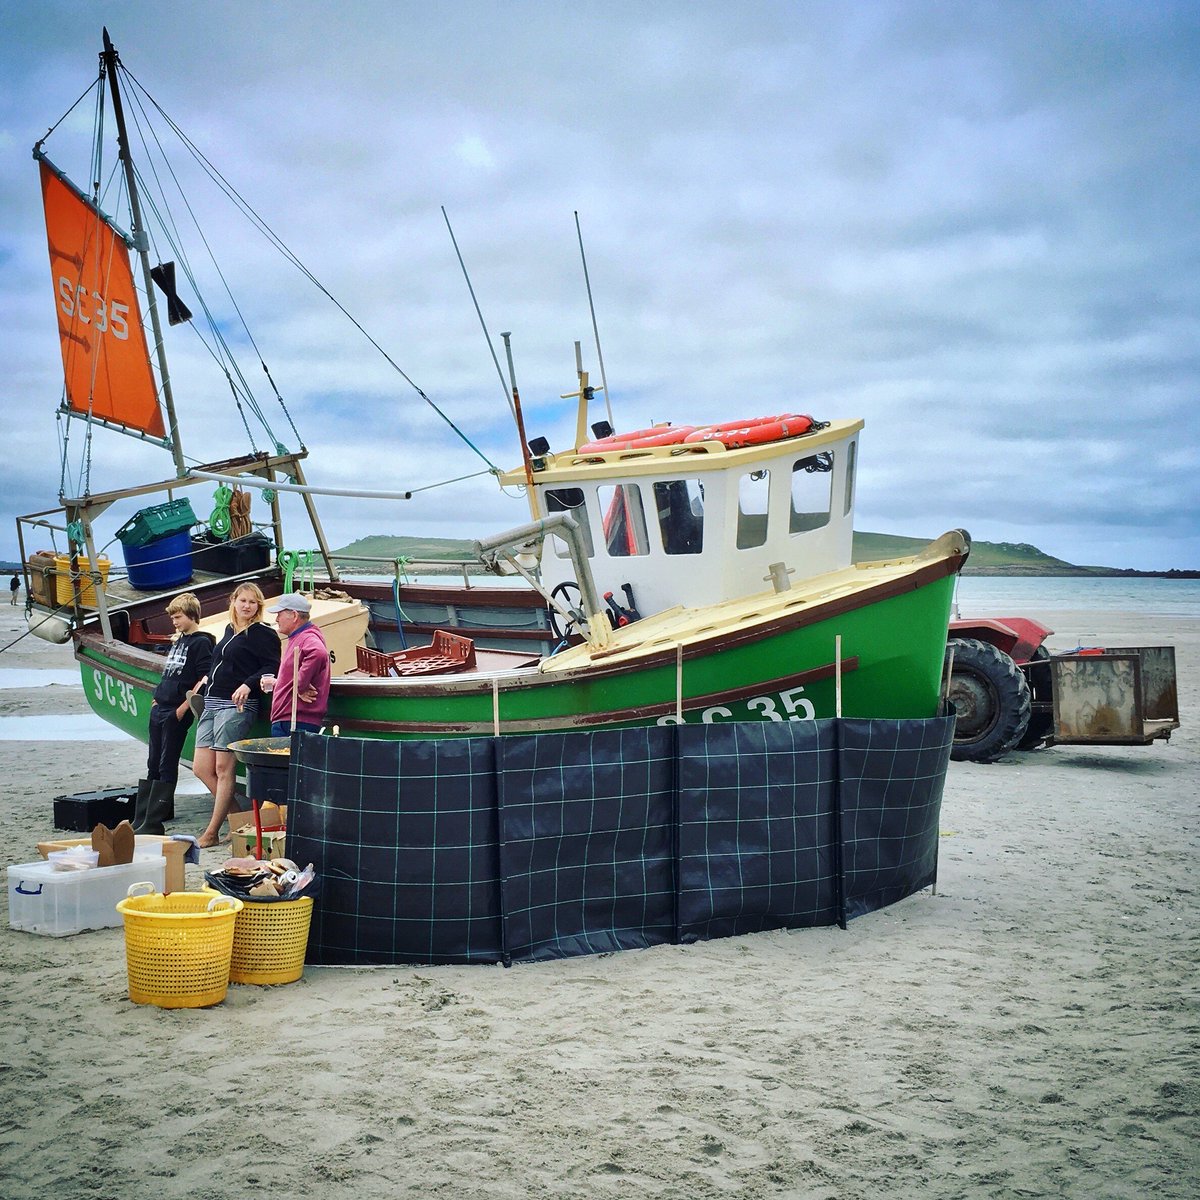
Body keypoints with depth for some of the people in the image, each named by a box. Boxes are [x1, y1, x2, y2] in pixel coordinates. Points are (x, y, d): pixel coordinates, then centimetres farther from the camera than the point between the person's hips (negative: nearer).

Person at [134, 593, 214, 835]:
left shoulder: (201, 642, -8)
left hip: (176, 713, -9)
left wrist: (184, 707, -17)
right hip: (159, 709, 9)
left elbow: (204, 681, -15)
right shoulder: (178, 641, 18)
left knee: (167, 767, -6)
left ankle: (152, 824, -7)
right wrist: (157, 698, 16)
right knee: (153, 765, 11)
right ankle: (141, 819, 16)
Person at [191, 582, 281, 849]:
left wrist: (248, 684, -23)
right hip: (212, 704, 9)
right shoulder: (230, 630, 19)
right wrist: (208, 679, 19)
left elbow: (272, 667, -11)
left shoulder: (262, 634, -4)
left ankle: (212, 833, -1)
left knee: (223, 769, -6)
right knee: (201, 769, 5)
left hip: (237, 706, -9)